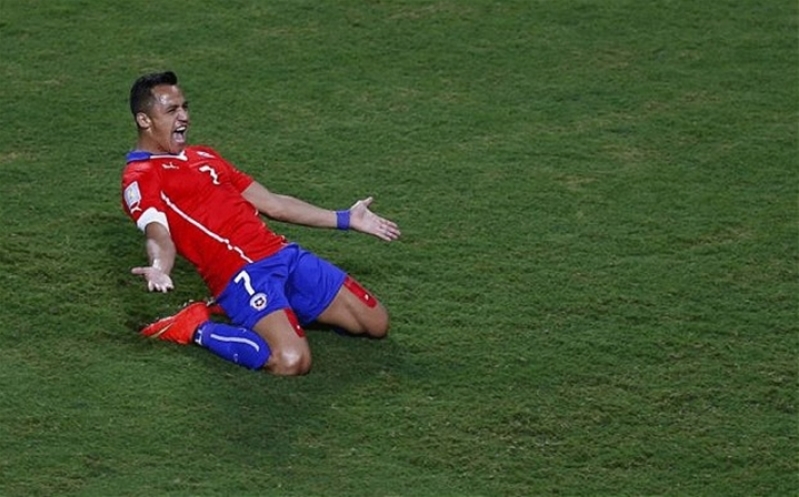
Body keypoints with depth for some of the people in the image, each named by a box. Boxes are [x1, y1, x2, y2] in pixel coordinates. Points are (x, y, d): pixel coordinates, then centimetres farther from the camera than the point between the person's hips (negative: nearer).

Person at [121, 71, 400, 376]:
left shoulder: (204, 156, 24)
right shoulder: (140, 177, 0)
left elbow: (271, 203, 27)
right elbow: (158, 234, -18)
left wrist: (345, 219, 25)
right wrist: (159, 269, -43)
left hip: (284, 253, 8)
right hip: (241, 275, -8)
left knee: (376, 324, 5)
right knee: (290, 360, -31)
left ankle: (287, 310, 19)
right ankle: (197, 328, -7)